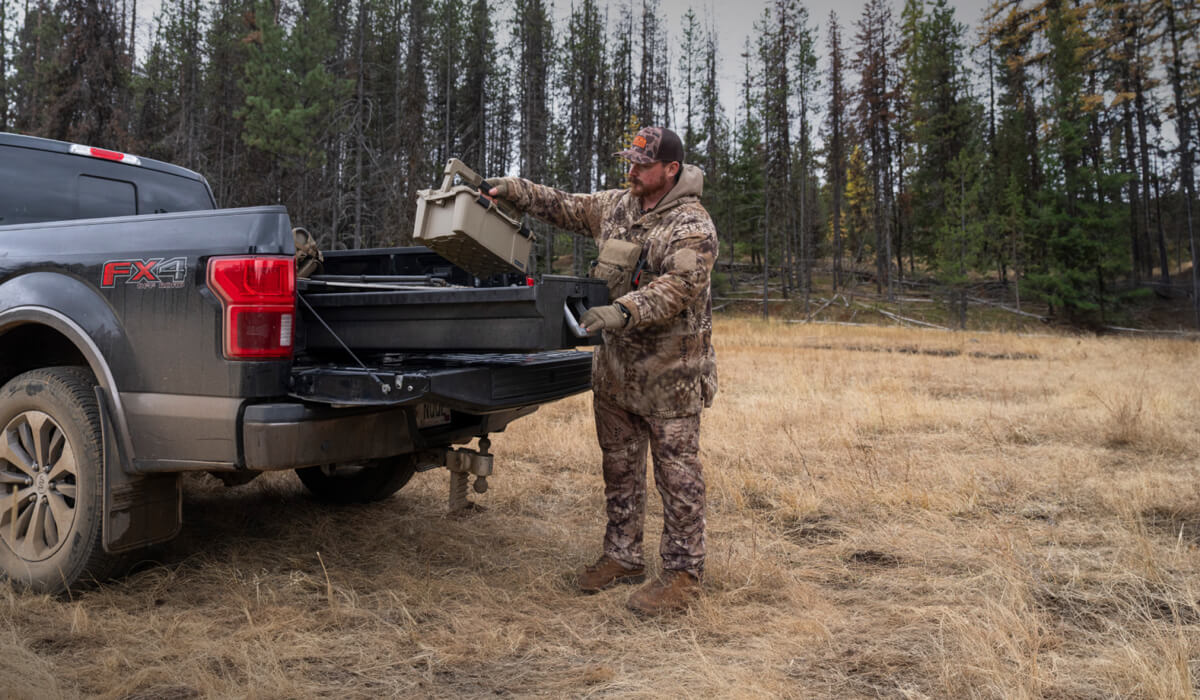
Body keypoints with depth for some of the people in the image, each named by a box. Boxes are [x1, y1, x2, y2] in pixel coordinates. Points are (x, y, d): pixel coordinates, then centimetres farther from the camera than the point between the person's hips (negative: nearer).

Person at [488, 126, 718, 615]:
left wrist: (622, 311, -37)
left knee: (677, 474, 0)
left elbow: (677, 288, -25)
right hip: (614, 367, 8)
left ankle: (683, 574, 10)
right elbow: (565, 208, 20)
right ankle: (623, 557, 30)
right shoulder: (615, 206, 9)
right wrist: (515, 190, 8)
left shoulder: (692, 227, -14)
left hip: (670, 373, -7)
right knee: (619, 468, 16)